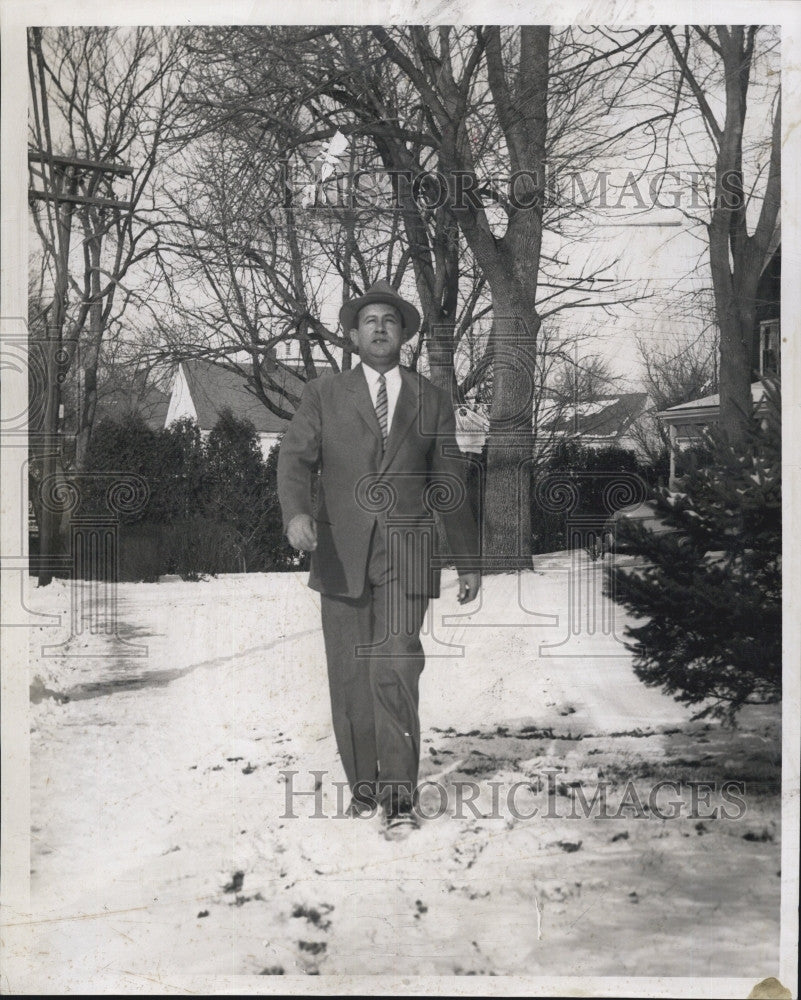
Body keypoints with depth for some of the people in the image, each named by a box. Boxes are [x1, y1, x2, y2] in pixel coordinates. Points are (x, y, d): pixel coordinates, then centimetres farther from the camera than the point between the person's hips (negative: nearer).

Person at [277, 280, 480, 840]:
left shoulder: (432, 401, 14)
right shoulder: (323, 396, 12)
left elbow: (450, 485, 16)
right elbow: (296, 458, -1)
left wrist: (468, 561, 16)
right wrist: (297, 512, -22)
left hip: (405, 555, -1)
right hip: (342, 554, 1)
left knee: (395, 668, -14)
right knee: (350, 677, 4)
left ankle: (399, 794, -6)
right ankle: (363, 785, 19)